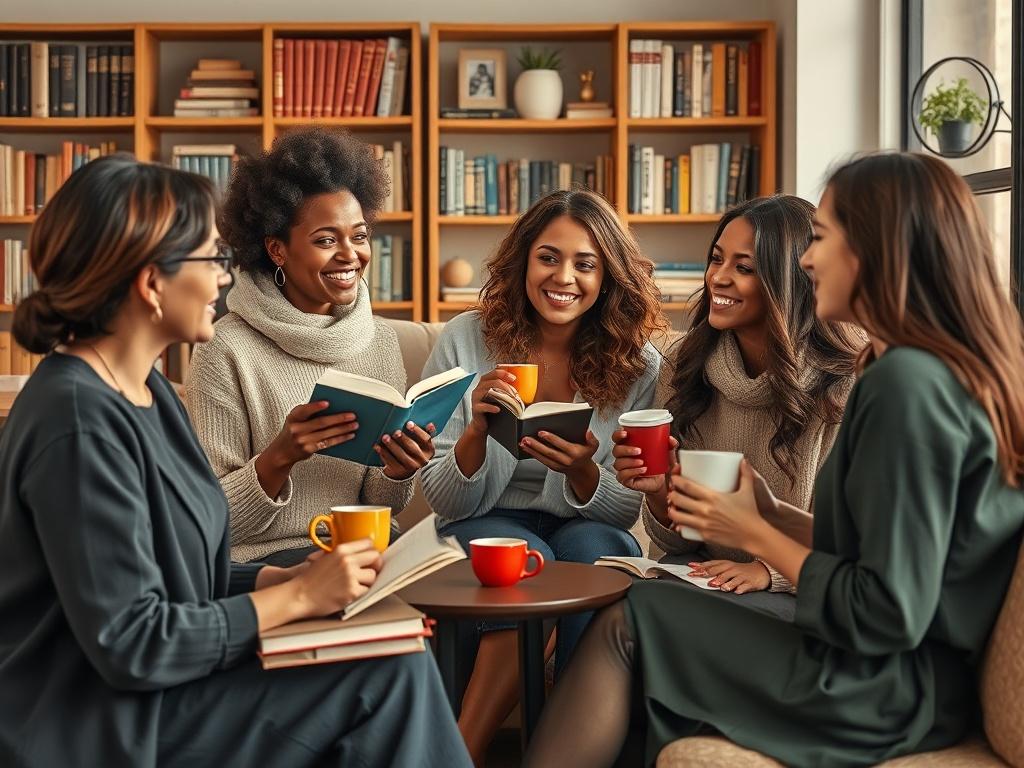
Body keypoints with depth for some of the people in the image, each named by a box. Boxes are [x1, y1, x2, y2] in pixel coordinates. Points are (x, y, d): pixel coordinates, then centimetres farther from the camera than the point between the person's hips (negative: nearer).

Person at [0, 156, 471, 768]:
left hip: (155, 682, 8)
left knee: (397, 663, -5)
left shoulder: (144, 388, 7)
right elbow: (128, 643, -23)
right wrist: (299, 596, -15)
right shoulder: (81, 420, -23)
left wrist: (298, 576, -4)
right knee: (393, 672, -12)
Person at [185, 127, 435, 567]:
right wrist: (280, 456, -26)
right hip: (264, 559, -6)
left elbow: (379, 509, 10)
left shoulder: (381, 341, 6)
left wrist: (398, 473, -12)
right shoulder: (226, 351, -10)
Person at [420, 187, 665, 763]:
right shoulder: (466, 341, -6)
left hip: (591, 535, 1)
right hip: (489, 528, -1)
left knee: (593, 545, -32)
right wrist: (477, 430, -25)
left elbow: (625, 512, -3)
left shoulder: (638, 366, -3)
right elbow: (446, 504, -4)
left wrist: (583, 472, -26)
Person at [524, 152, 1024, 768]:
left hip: (889, 689, -9)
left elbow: (890, 615, -23)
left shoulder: (908, 382, -22)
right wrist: (775, 515, 1)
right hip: (902, 672, 9)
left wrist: (756, 535, -11)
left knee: (632, 623, 0)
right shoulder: (957, 371, 8)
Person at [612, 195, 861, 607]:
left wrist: (769, 569, -24)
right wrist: (660, 491, -15)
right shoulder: (684, 365, 1)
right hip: (702, 573, 3)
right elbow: (677, 541, 7)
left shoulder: (844, 385, -13)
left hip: (799, 589, -3)